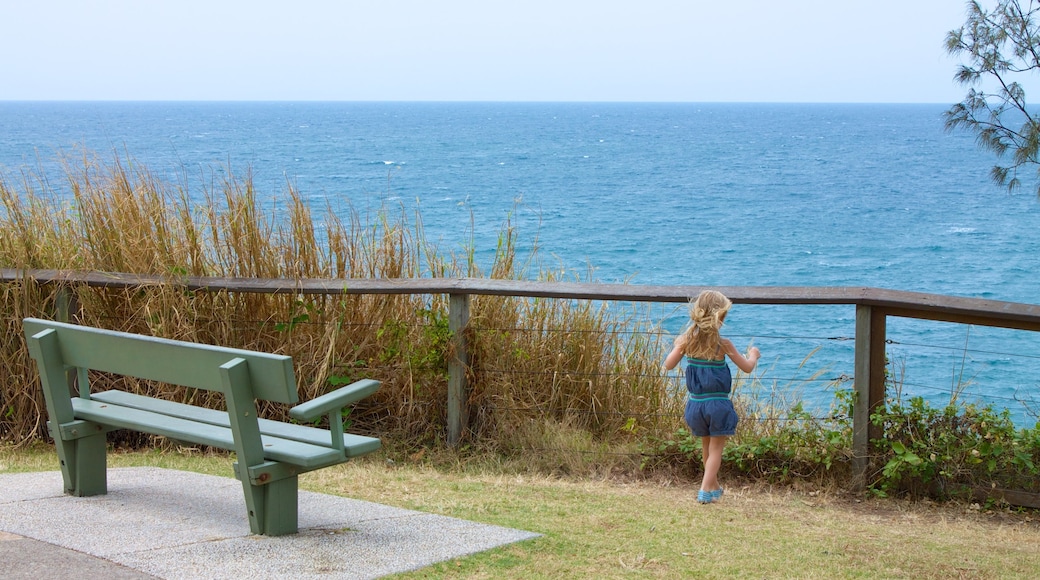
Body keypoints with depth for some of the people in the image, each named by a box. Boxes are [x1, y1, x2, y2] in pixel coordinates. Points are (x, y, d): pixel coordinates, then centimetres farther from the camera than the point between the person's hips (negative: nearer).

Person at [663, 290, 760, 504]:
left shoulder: (686, 340, -6)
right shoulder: (723, 344, -12)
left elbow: (668, 365, -1)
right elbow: (747, 367, -3)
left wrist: (677, 346, 17)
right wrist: (753, 355, 19)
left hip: (696, 404, 4)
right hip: (718, 404, -4)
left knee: (706, 445, 22)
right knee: (716, 448, 6)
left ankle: (714, 486, 35)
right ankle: (706, 490, -5)